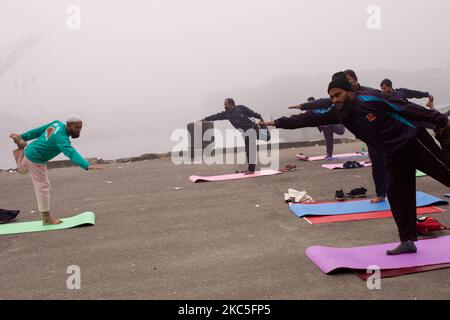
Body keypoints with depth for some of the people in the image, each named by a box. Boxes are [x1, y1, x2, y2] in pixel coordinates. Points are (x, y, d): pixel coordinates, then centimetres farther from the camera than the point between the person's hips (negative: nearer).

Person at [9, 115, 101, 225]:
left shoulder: (58, 124, -6)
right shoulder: (61, 138, -32)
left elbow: (39, 130, 5)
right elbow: (71, 153, -47)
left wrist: (23, 136, 17)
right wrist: (87, 166, -59)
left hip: (30, 152, 10)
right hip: (36, 159, -10)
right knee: (43, 186, -3)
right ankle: (46, 217, 3)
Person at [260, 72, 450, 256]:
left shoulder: (371, 100, -23)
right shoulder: (338, 112, -3)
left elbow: (408, 108, -20)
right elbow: (310, 118, 0)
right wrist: (279, 123, 1)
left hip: (413, 142, -6)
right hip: (393, 154, 6)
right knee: (397, 194, 4)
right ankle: (407, 241, 9)